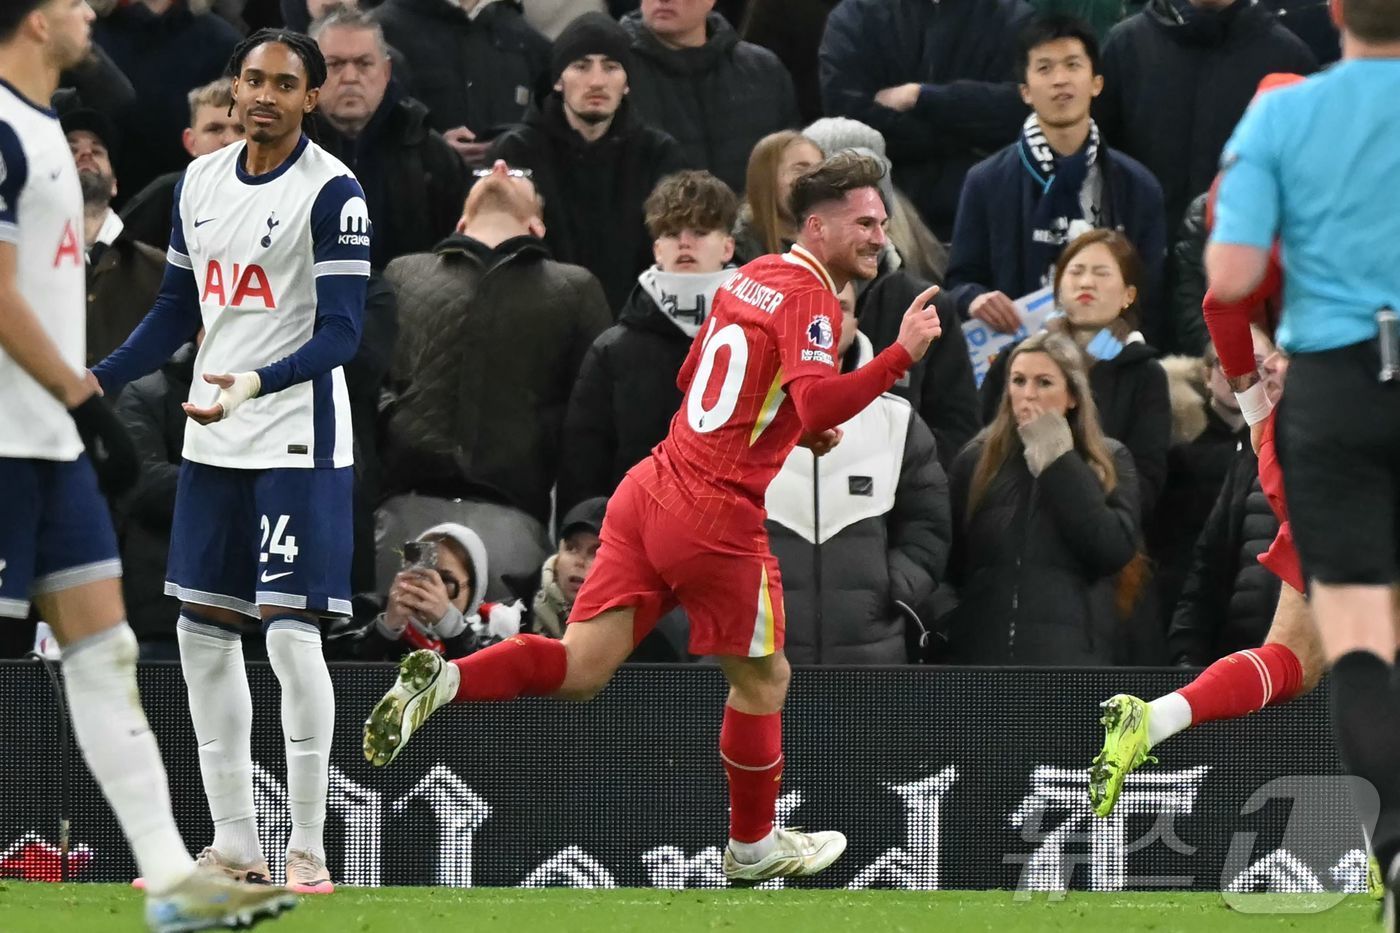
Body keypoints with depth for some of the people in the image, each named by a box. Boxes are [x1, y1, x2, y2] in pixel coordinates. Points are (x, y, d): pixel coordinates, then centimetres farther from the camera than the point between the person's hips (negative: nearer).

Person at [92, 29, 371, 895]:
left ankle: (308, 850, -4)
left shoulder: (332, 191, -11)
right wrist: (94, 382, 10)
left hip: (298, 442, -7)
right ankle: (235, 842, 16)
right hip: (212, 442, 7)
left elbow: (341, 333, -16)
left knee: (292, 634, -11)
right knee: (203, 630, 8)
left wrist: (255, 384, -31)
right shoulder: (201, 181, 10)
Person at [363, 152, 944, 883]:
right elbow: (818, 405, -27)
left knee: (582, 667, 3)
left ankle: (443, 681, -19)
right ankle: (753, 846, 29)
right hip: (716, 518, -7)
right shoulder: (810, 299, -12)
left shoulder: (752, 278, 14)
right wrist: (901, 355, -27)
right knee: (761, 679, 14)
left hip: (652, 487, 7)